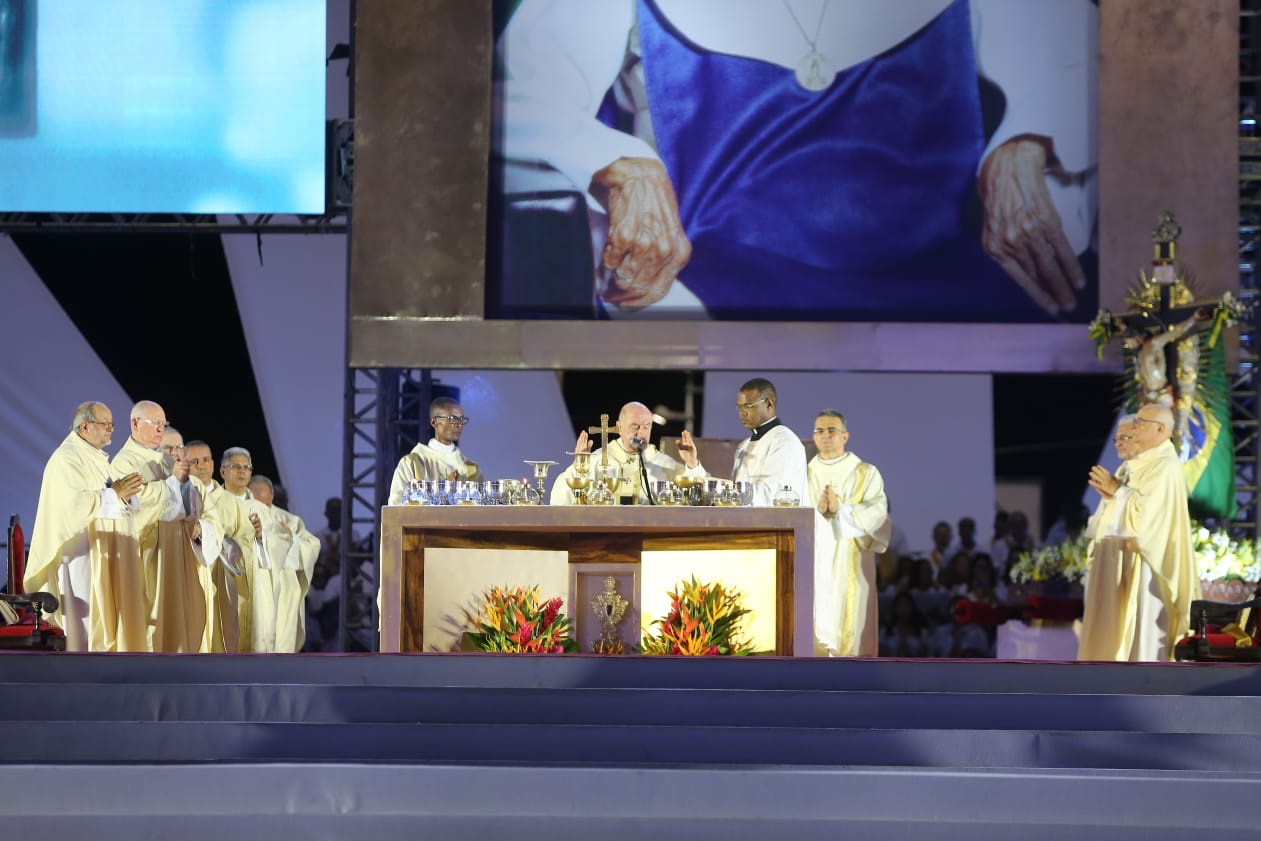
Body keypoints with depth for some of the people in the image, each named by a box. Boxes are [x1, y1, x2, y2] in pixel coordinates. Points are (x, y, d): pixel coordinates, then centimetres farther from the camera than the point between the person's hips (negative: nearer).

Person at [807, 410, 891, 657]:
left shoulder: (866, 474, 6)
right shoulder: (804, 474, 14)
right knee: (815, 624, -3)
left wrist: (840, 509, -19)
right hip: (813, 564, 2)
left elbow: (876, 514, -7)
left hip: (850, 566, -2)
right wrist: (817, 510, -16)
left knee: (848, 624, -7)